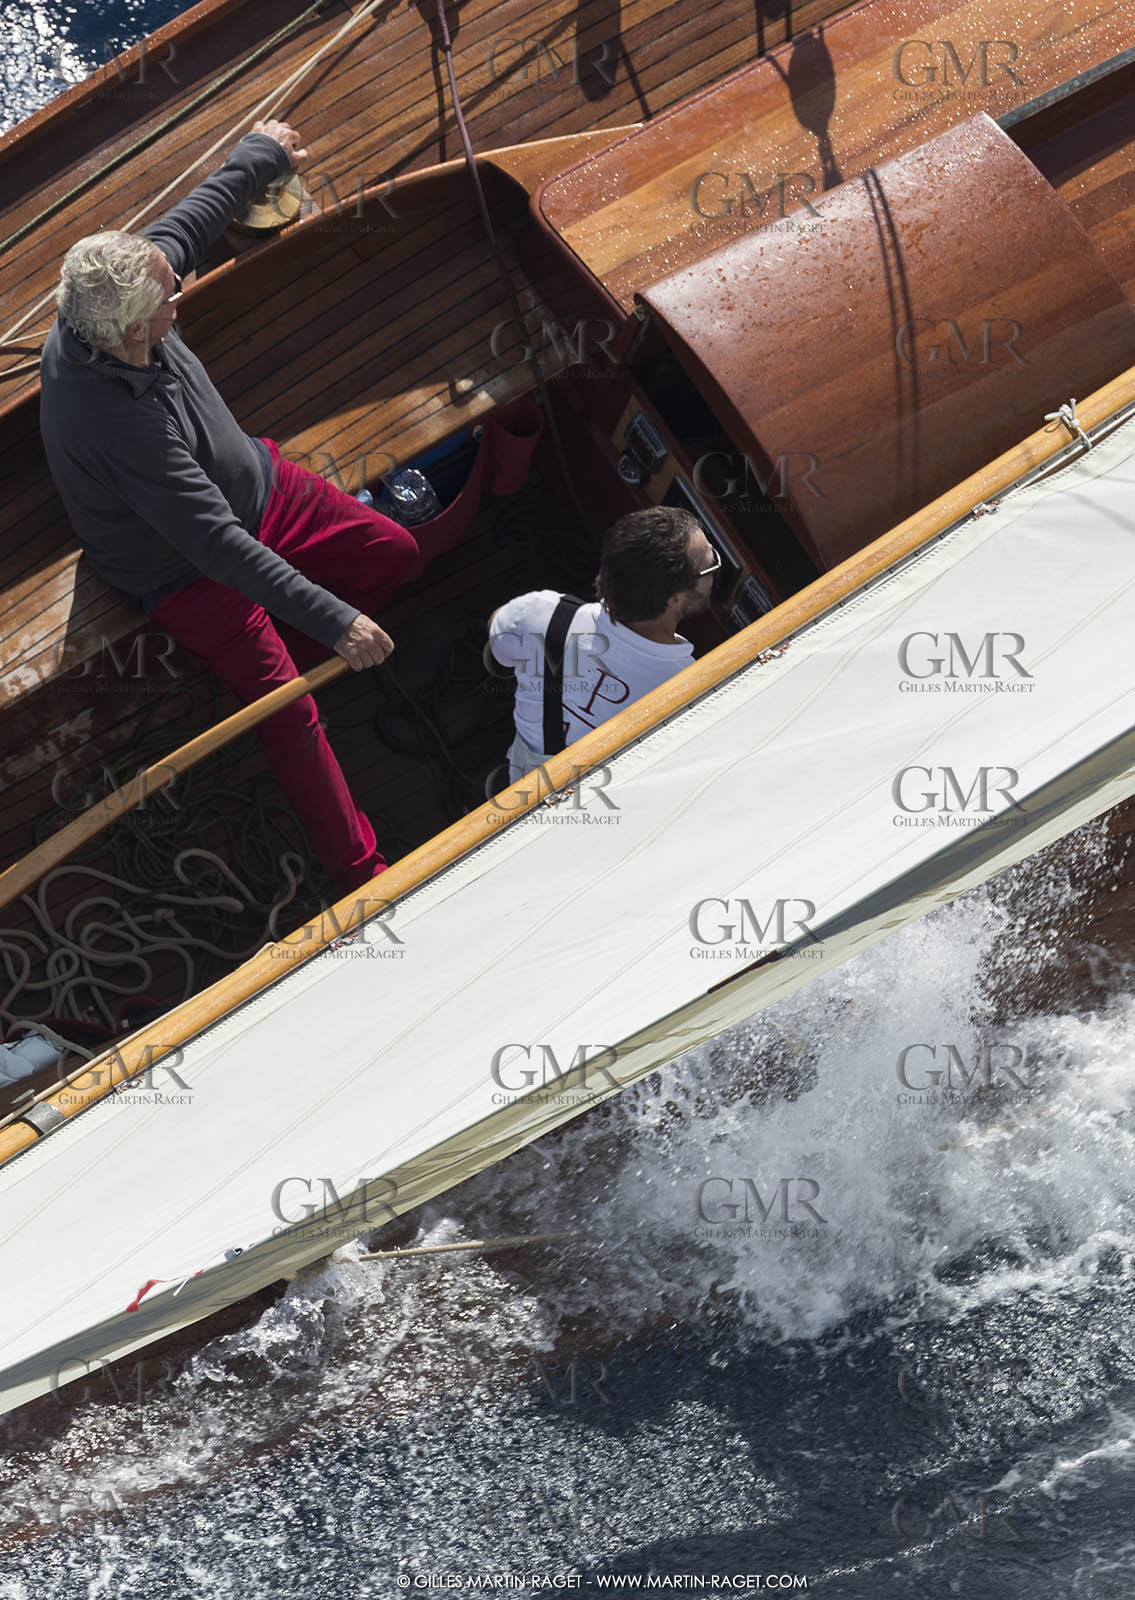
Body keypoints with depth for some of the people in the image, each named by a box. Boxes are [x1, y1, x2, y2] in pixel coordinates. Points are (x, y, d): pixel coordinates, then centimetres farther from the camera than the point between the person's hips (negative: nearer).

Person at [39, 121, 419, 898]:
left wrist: (260, 156, 21)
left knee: (395, 553, 4)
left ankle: (280, 662, 17)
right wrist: (334, 620, -38)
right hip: (184, 570, -8)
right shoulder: (114, 423, -39)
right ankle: (360, 871, -4)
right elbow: (217, 545, -39)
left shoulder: (107, 305, -16)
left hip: (253, 484, 8)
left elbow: (185, 225, 6)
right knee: (289, 713, -15)